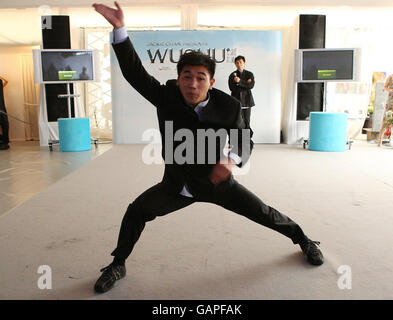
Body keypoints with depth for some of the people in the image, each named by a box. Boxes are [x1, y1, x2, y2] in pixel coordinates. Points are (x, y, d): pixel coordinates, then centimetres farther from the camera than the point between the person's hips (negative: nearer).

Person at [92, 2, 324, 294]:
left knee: (262, 212, 6)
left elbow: (245, 141, -7)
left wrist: (232, 160, -30)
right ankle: (117, 265, 16)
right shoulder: (166, 97, -19)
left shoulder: (228, 107, -21)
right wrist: (120, 28, -31)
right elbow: (134, 72, -20)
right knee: (137, 211, -9)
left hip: (215, 181, -1)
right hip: (177, 184, 1)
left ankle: (303, 239, 37)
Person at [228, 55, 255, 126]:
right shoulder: (232, 75, 4)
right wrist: (245, 84, -10)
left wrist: (240, 81, -20)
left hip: (247, 101, 1)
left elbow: (251, 85, -10)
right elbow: (232, 88, -9)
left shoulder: (249, 74, 7)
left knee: (246, 122, 3)